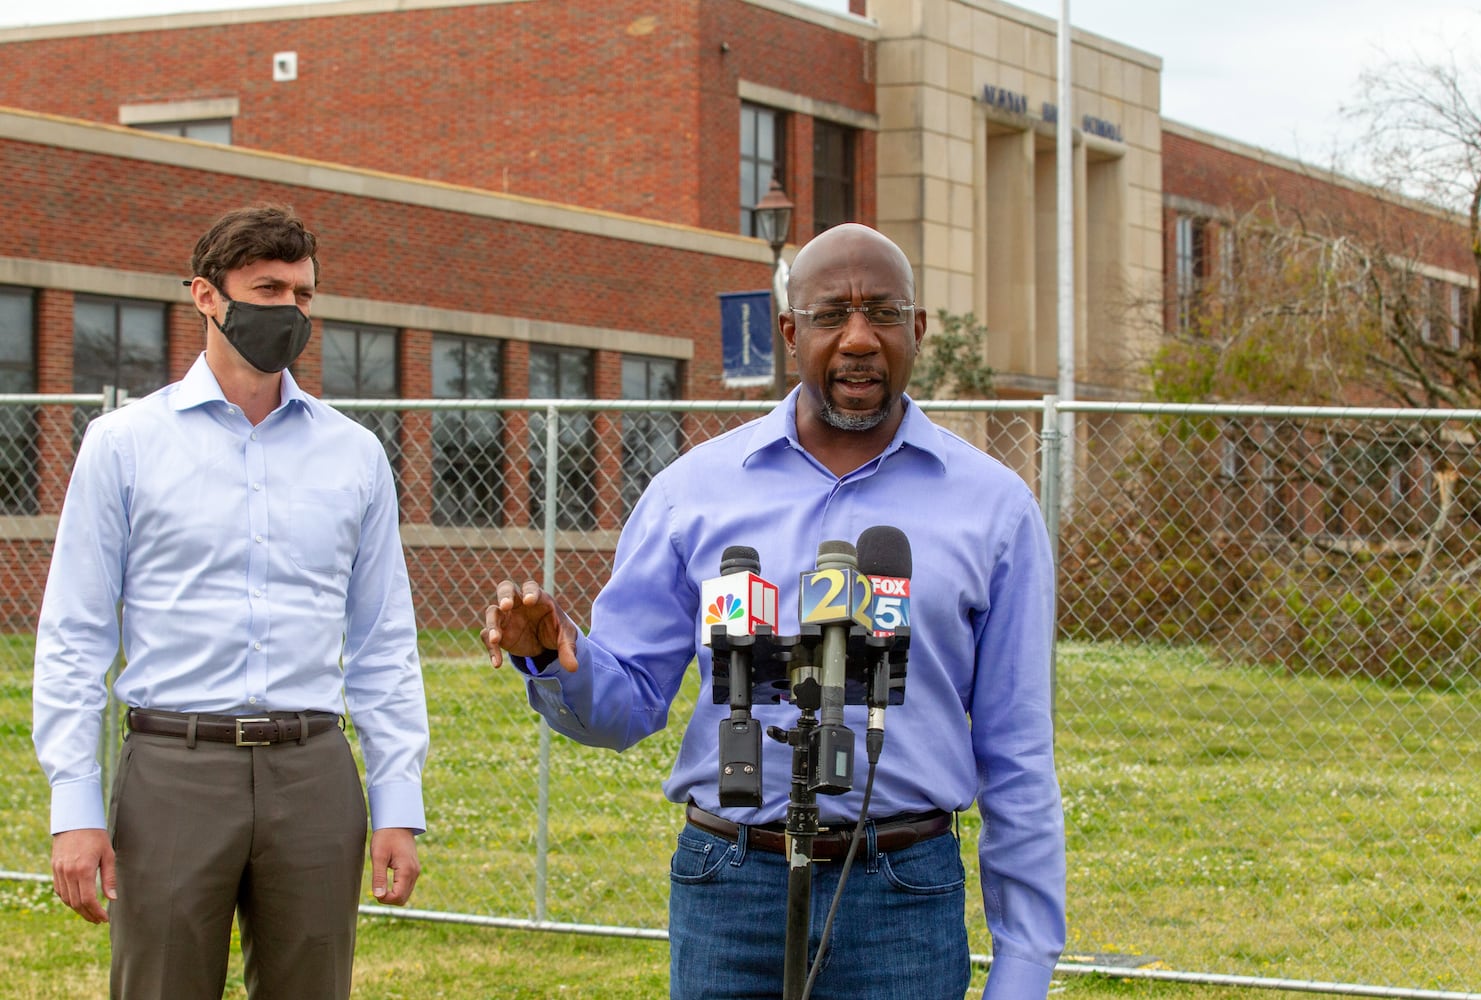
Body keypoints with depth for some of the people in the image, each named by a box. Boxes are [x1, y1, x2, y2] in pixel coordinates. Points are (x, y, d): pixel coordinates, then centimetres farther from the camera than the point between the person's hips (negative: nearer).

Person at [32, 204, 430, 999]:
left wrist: (399, 806, 4)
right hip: (174, 773, -2)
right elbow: (73, 638, 2)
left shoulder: (355, 454, 10)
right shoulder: (124, 443, 3)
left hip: (311, 776, 2)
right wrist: (73, 806, -6)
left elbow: (384, 646, 11)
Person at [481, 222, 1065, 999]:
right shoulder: (696, 489, 6)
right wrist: (555, 658, -15)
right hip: (727, 886, 1)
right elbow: (626, 702, 8)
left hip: (902, 903, -1)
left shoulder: (993, 506, 5)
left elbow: (1017, 759, 5)